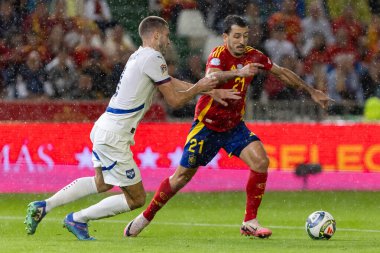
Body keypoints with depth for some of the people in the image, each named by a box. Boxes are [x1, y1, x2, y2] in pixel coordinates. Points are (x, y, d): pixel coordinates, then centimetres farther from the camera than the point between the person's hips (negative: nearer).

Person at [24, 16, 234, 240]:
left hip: (103, 128, 10)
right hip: (114, 137, -10)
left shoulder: (139, 56, 16)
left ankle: (43, 207, 27)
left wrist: (213, 92, 22)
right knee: (136, 199, 2)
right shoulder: (153, 58, -13)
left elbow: (173, 84, 22)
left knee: (102, 183, 33)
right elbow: (174, 100, -9)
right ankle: (77, 219, 7)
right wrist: (199, 88, 6)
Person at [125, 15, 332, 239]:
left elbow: (283, 73, 12)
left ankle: (250, 222, -8)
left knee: (261, 162, -17)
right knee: (183, 175, 1)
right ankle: (146, 216, 20)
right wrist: (238, 72, -58)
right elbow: (211, 77, -42)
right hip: (207, 125, -4)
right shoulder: (219, 54, -20)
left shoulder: (253, 56, -4)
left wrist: (312, 91, 17)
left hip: (234, 126, 4)